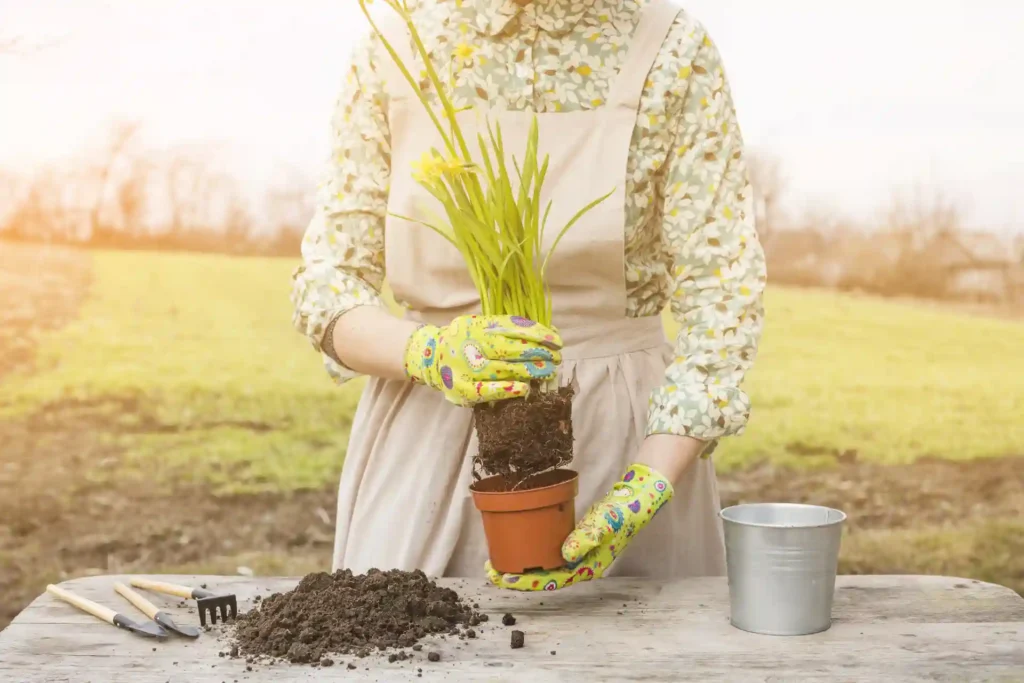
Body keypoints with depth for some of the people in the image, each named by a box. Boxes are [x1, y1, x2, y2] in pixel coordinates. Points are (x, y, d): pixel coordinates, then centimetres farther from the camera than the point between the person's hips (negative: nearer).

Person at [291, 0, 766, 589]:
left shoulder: (672, 53, -7)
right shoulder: (396, 52, -2)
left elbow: (720, 298, -9)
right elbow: (326, 282, -1)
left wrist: (646, 492, -21)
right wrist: (431, 353, -23)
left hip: (622, 447, -1)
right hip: (428, 445, 2)